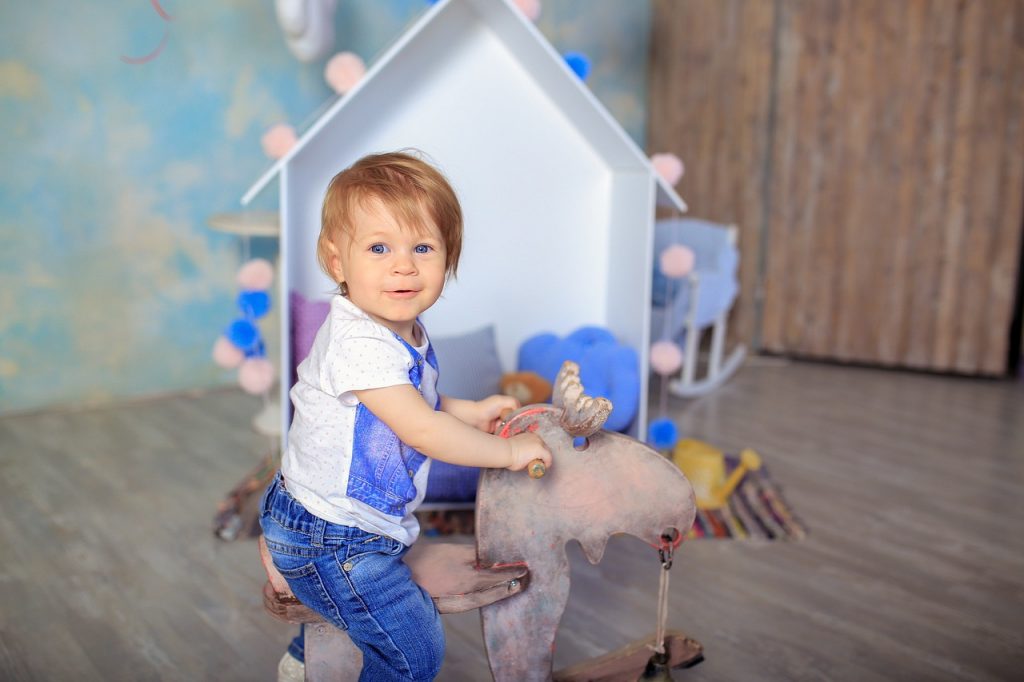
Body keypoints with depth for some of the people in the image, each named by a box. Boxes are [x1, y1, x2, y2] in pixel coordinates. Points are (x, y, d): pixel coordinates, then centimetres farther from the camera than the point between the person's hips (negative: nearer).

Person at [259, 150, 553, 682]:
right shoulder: (359, 343, -31)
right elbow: (420, 430, -30)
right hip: (330, 540, -10)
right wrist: (510, 450, -19)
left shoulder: (404, 333, 1)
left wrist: (472, 412, 6)